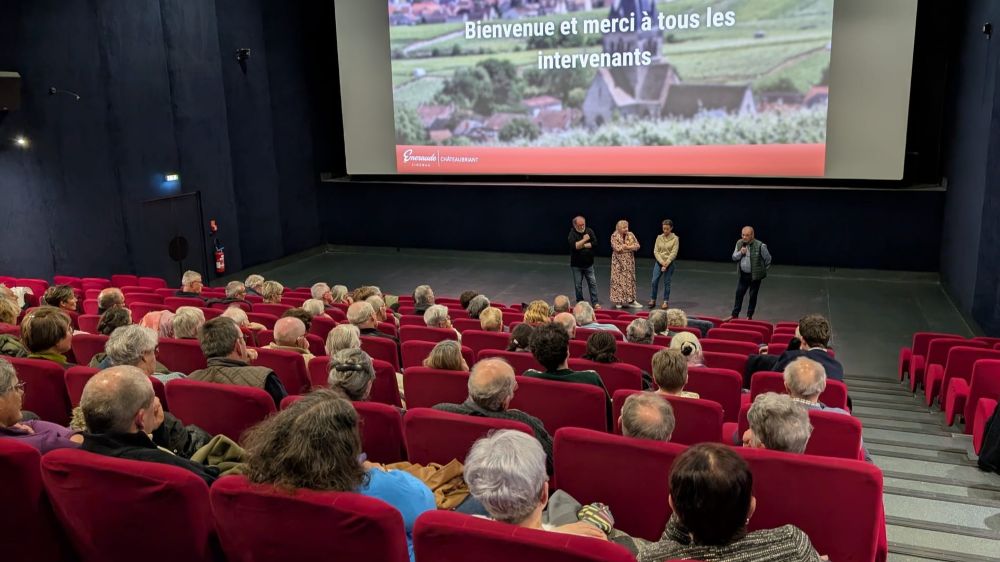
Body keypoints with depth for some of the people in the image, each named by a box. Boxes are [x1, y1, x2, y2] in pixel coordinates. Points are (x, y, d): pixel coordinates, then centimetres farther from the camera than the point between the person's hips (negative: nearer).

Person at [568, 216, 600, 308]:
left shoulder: (589, 231, 1)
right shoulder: (572, 234, -9)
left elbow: (595, 243, -11)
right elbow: (574, 246, -25)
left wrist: (582, 245, -15)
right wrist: (584, 240, -24)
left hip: (588, 264, 2)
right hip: (576, 265, -2)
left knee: (593, 283, 0)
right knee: (578, 285, 7)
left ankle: (595, 302, 4)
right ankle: (580, 302, 22)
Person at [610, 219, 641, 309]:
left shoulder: (631, 235, 4)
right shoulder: (614, 236, -8)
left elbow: (637, 245, -3)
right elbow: (617, 248, -20)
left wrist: (625, 246, -16)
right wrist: (630, 247, -10)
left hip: (629, 262, 4)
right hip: (619, 262, -4)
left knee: (630, 280, 6)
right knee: (618, 280, -1)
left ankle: (630, 300, 12)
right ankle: (618, 301, 7)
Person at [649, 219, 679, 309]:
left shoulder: (675, 239, -5)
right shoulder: (659, 237, 4)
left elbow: (674, 253, -10)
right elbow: (655, 251, 0)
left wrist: (666, 264, -17)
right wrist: (662, 262, -13)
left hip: (669, 264, -3)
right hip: (658, 262, 3)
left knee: (666, 283, 3)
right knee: (654, 281, -2)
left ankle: (666, 302, 13)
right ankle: (653, 300, 10)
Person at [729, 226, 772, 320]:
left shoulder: (760, 245, -18)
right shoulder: (739, 243, -3)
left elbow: (768, 259, -5)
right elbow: (734, 257, 4)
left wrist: (763, 270, 6)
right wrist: (740, 253, -16)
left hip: (755, 275, -4)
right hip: (742, 274, 4)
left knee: (753, 295, 8)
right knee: (739, 294, 9)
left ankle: (749, 316, 20)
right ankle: (735, 314, 20)